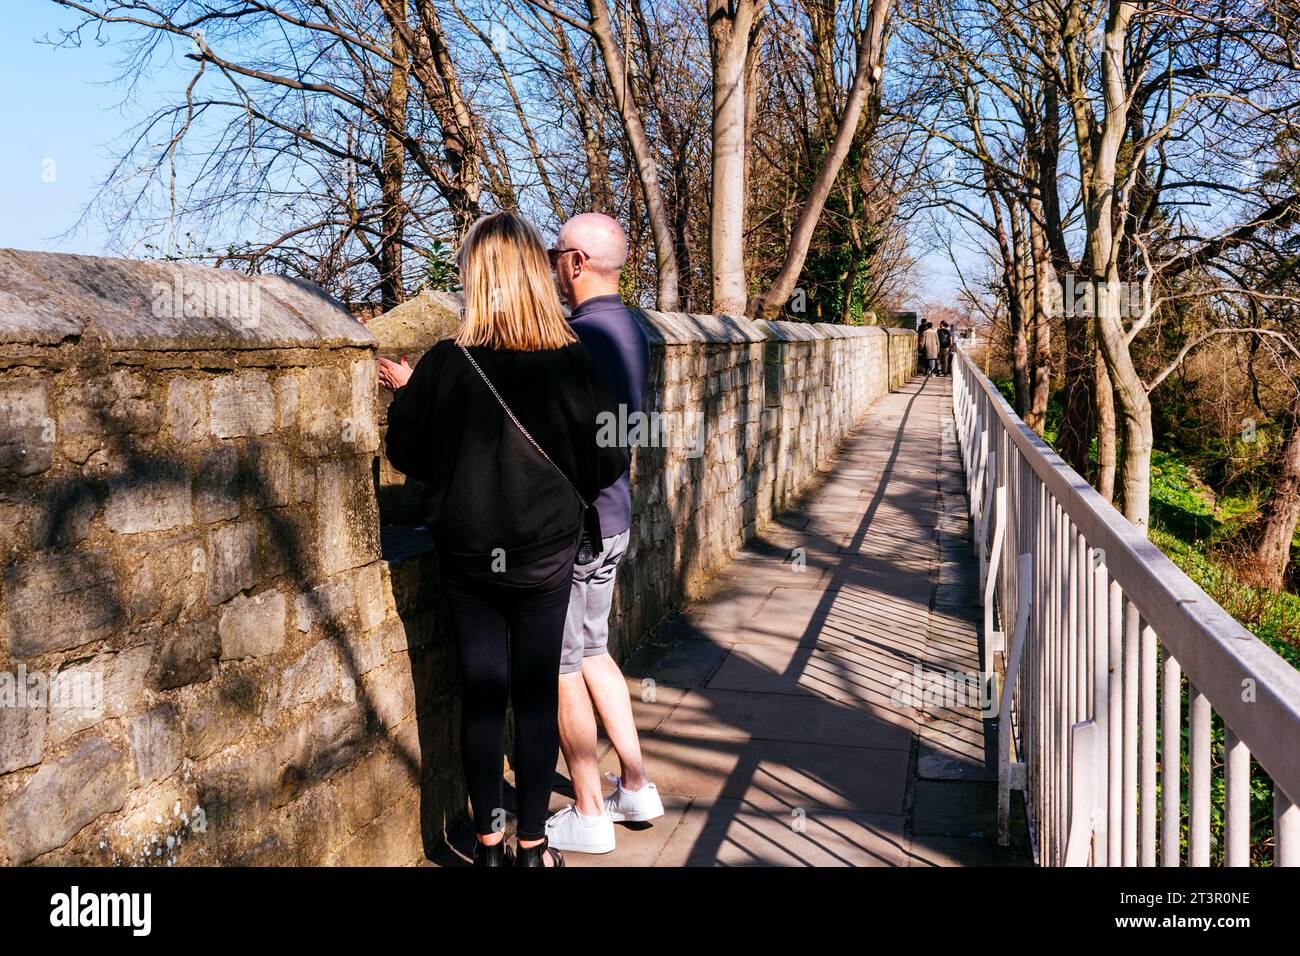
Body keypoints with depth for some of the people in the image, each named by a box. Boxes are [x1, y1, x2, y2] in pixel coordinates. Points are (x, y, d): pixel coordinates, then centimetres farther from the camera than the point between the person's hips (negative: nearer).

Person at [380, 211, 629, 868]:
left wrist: (405, 389, 16)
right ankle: (532, 845, 21)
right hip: (546, 554, 0)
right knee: (537, 694, 11)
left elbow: (406, 455, 0)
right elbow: (607, 463, -5)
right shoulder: (571, 363, -13)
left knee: (482, 695, 12)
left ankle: (489, 844, 23)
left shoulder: (444, 365, -14)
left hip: (468, 557, 0)